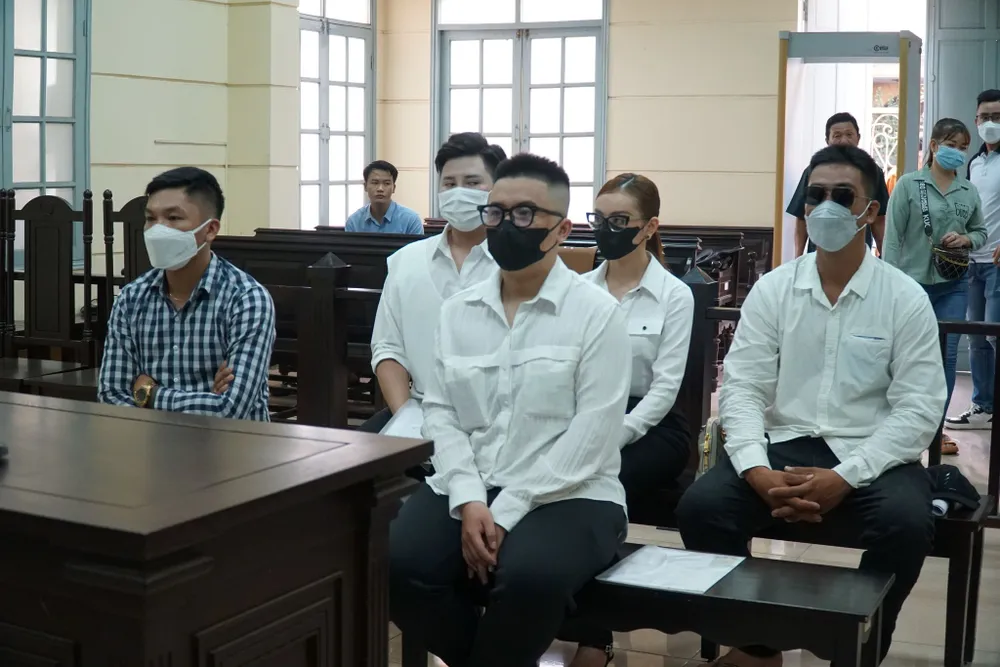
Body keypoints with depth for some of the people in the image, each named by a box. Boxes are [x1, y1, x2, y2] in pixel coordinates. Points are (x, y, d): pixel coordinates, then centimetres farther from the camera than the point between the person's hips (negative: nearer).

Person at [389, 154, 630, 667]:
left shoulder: (596, 312, -4)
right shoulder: (457, 310, 11)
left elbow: (592, 434, -11)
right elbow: (440, 412, 5)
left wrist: (508, 512, -16)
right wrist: (469, 501, -12)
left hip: (568, 497, -4)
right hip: (466, 491, 4)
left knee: (527, 576, -35)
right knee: (391, 563, -22)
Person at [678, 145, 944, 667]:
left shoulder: (906, 299, -1)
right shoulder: (771, 290, 4)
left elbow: (919, 409, -6)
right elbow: (741, 389, -2)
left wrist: (846, 477, -20)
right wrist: (757, 472, -20)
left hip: (871, 457, -2)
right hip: (784, 445, 2)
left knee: (905, 523, -33)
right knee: (701, 506, -22)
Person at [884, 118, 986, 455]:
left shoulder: (969, 191, 6)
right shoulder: (908, 184, -5)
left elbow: (981, 232, 17)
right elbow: (893, 237, -7)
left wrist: (965, 240, -6)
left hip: (954, 285, 3)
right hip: (914, 283, -3)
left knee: (947, 355, 4)